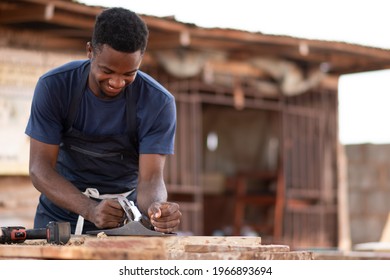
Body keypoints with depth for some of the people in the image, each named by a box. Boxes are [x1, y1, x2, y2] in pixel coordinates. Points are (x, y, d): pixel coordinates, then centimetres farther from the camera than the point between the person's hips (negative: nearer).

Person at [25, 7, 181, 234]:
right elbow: (40, 168, -19)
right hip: (61, 211, 0)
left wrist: (157, 207, -44)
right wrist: (90, 209, -35)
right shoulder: (53, 87, -16)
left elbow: (151, 178, -20)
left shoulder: (159, 103, -16)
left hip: (125, 220, 0)